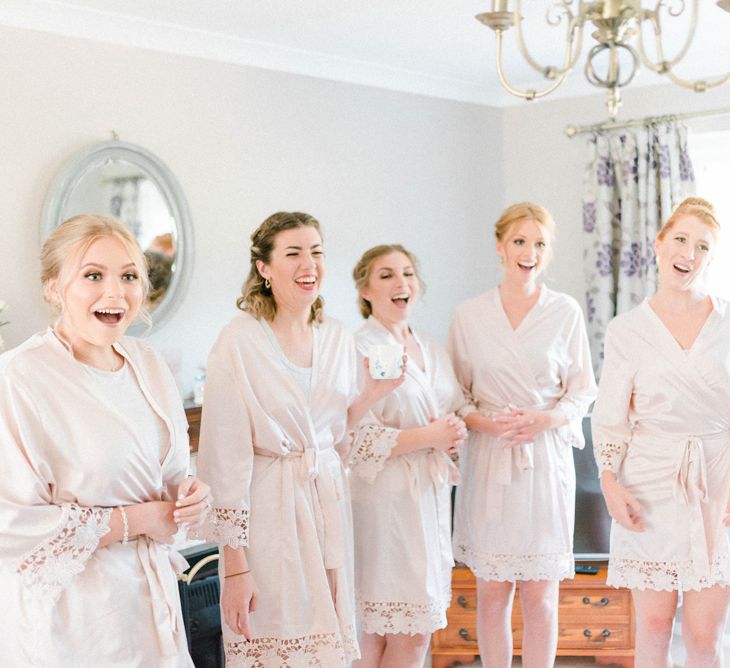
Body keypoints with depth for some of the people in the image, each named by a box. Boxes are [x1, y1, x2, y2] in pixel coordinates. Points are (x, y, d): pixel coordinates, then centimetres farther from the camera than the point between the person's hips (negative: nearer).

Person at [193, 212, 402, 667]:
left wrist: (377, 390, -2)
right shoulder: (240, 343, -14)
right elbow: (226, 458, -14)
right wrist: (235, 565, -15)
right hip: (268, 511, -5)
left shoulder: (338, 338, 5)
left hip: (329, 502, 5)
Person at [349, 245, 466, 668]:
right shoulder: (358, 350, -10)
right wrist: (426, 437, -18)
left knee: (419, 626, 9)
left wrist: (457, 433, 0)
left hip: (433, 494, 7)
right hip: (386, 497, -7)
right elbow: (356, 438, -17)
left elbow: (456, 412, 23)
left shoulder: (433, 351, 14)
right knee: (410, 633, -4)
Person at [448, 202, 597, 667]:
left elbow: (583, 391, 7)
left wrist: (545, 419, -12)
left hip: (548, 459, 0)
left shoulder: (566, 312, 3)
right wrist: (485, 423, -12)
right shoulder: (469, 316, 4)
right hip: (489, 461, 0)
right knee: (493, 594, 5)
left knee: (541, 597, 3)